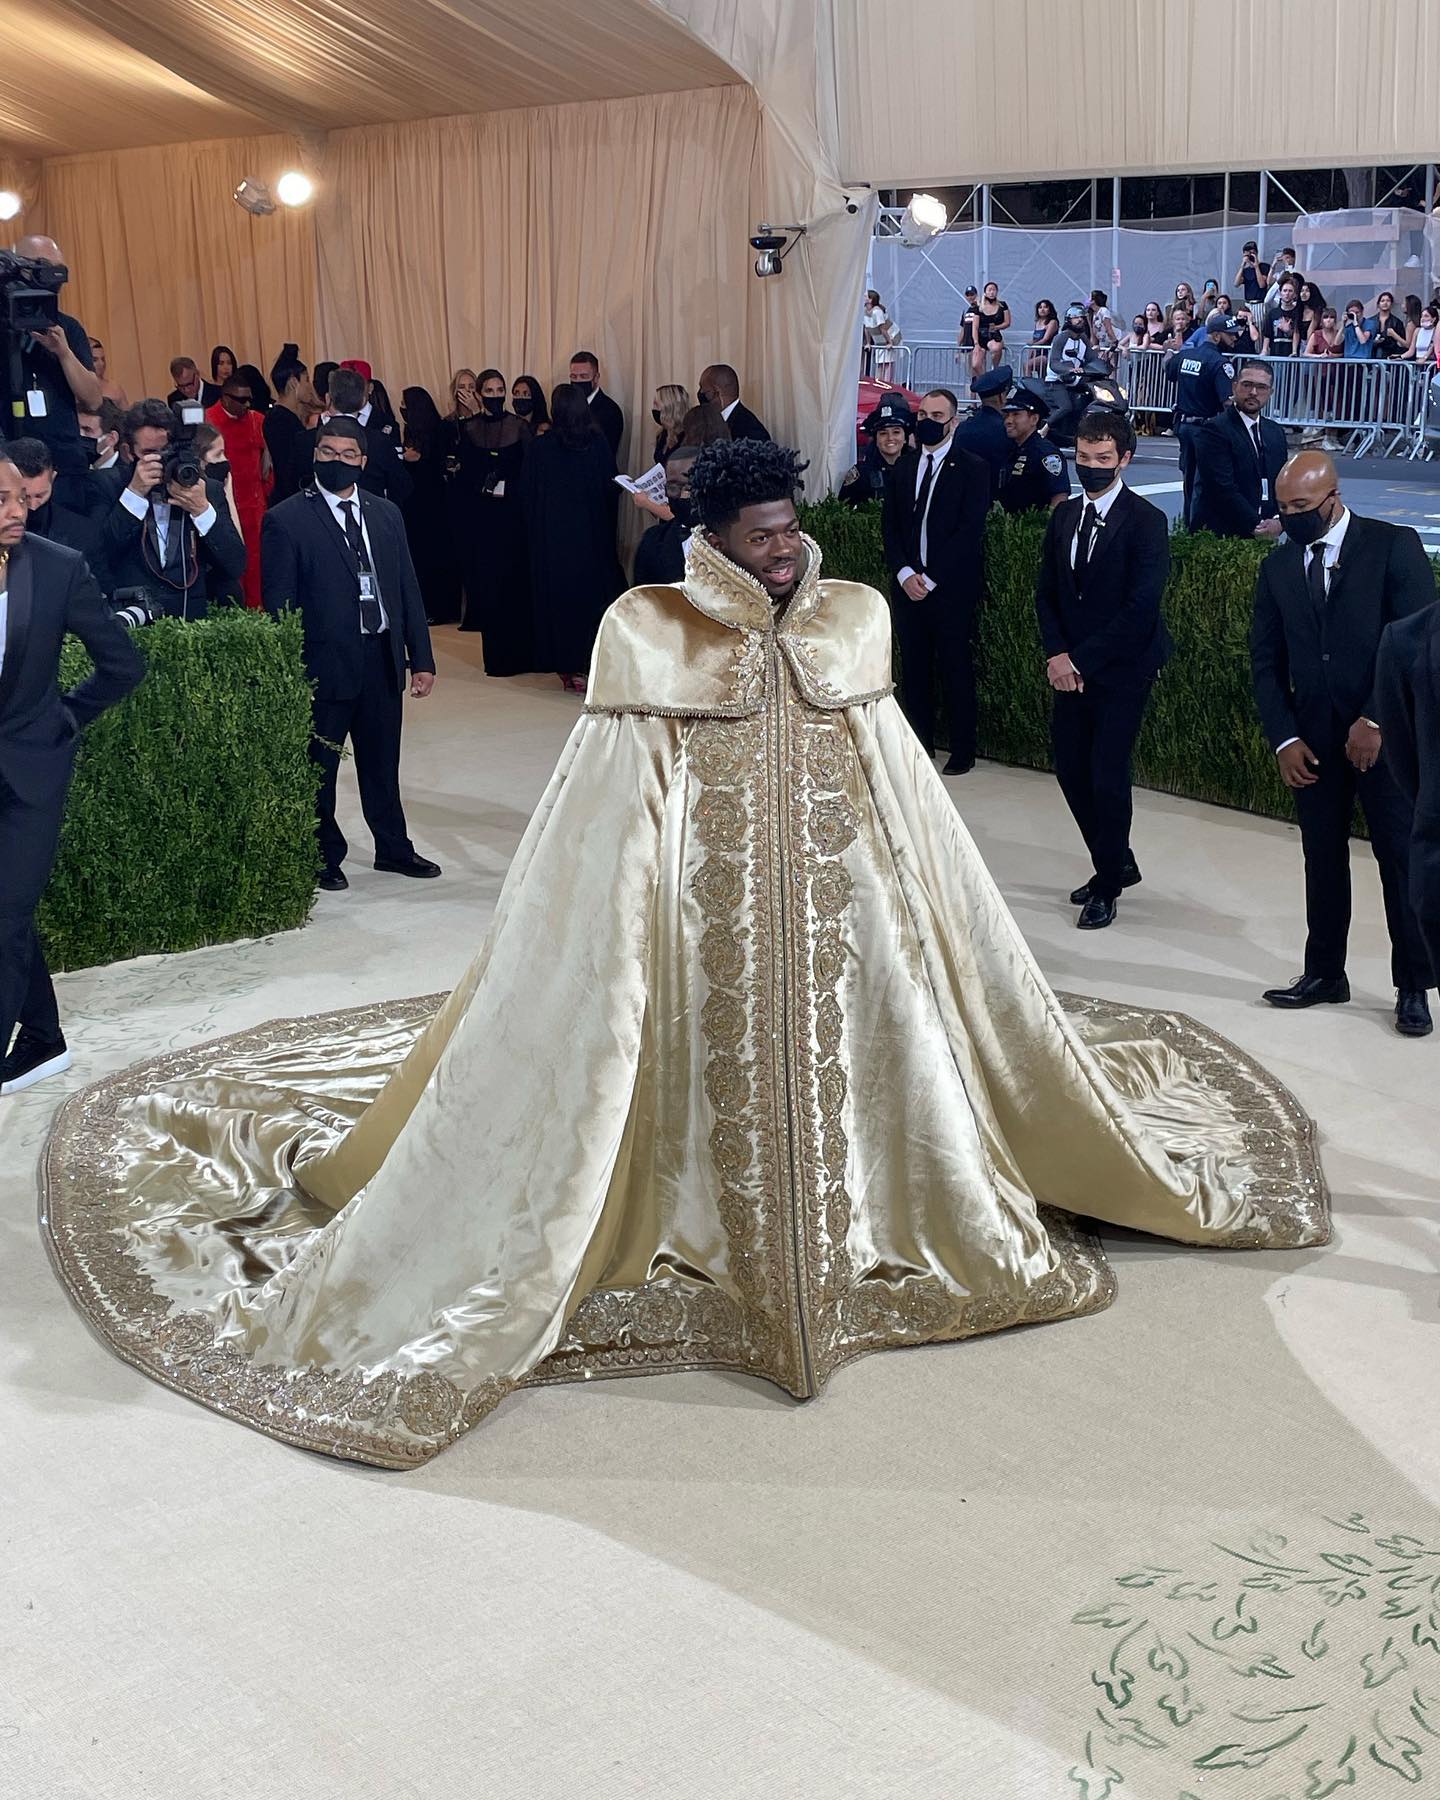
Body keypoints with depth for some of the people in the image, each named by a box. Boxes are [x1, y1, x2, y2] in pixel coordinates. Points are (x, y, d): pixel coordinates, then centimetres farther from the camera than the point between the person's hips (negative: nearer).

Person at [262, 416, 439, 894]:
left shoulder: (386, 514, 10)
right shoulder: (286, 520, -6)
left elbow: (407, 589, 11)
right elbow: (278, 604, -7)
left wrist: (421, 658, 7)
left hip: (383, 659, 4)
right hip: (324, 663, -4)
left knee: (382, 764, 16)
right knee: (318, 768, 8)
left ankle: (393, 848, 31)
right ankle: (324, 857, 23)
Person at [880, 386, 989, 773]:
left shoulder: (972, 469, -4)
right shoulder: (903, 467, 11)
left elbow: (969, 531, -11)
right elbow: (889, 525, 9)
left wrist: (930, 578, -14)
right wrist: (905, 574, -6)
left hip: (952, 589, -4)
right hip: (908, 586, 4)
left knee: (956, 671, 1)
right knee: (914, 669, 8)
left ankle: (962, 752, 10)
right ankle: (918, 745, 18)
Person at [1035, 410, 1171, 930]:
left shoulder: (1146, 521, -12)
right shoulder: (1064, 516, 8)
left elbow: (1140, 608, -18)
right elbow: (1046, 592, 11)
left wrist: (1081, 659, -17)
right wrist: (1056, 654, -5)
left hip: (1121, 671, -6)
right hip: (1071, 667, 6)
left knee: (1107, 775, -5)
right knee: (1071, 769, 9)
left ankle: (1107, 886, 11)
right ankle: (1119, 863, 28)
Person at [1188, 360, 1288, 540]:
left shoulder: (1275, 433, 15)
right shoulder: (1214, 430, -8)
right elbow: (1223, 489, -15)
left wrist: (1279, 520, -6)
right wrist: (1257, 525, -16)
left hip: (1265, 535, 6)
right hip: (1219, 536, -6)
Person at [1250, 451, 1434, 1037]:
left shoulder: (1394, 547, -6)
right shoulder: (1278, 567, 7)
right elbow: (1266, 660, 8)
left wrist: (1376, 720, -17)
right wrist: (1283, 738, -2)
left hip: (1386, 732, -4)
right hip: (1312, 740, 4)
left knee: (1402, 857, 1)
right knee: (1322, 857, 10)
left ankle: (1413, 987, 11)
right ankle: (1324, 973, 21)